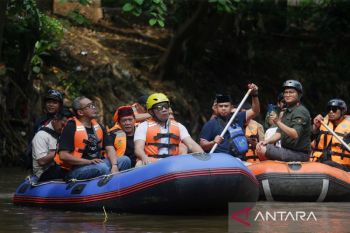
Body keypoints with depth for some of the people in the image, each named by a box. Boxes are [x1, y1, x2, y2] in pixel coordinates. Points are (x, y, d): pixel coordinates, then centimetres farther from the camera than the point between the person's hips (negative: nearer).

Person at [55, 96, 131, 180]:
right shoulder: (71, 127, -9)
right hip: (74, 171, -7)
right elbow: (63, 156, -17)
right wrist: (89, 161, -21)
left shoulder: (98, 127, 13)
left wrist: (114, 166, -17)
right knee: (102, 167, -33)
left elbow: (109, 148, 4)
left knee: (124, 160, -9)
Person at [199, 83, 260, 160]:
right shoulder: (211, 124, 8)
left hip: (240, 160, 4)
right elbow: (202, 144, 5)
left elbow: (255, 111, 25)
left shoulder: (237, 118, 20)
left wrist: (254, 94, 13)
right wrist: (213, 143, -15)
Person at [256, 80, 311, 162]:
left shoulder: (301, 111, -13)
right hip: (288, 150, 10)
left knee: (262, 150, -18)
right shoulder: (286, 111, 18)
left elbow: (295, 134, -27)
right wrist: (267, 141, -6)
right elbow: (279, 133, 13)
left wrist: (278, 122, -35)